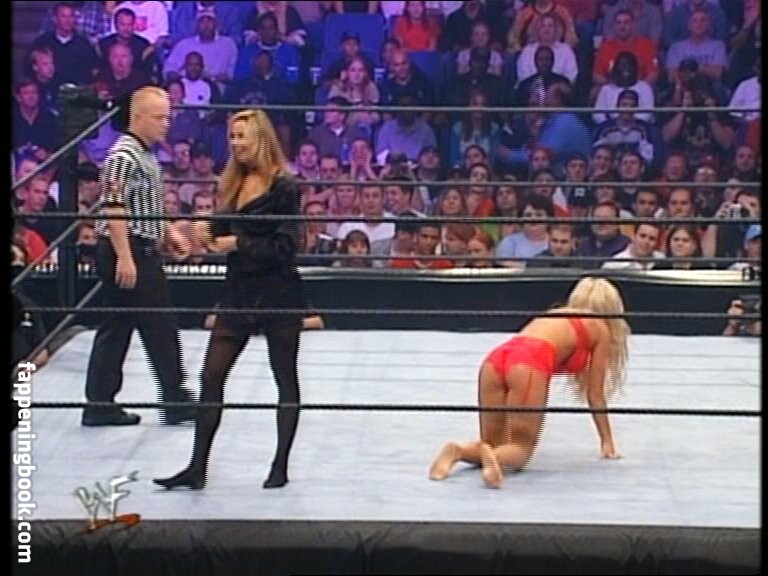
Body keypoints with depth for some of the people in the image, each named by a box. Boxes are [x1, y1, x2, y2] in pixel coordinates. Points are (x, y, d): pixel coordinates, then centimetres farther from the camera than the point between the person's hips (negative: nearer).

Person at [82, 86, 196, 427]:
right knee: (160, 328, -4)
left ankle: (100, 405, 13)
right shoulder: (123, 156, -15)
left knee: (116, 329, 10)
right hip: (128, 253, -10)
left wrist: (170, 233, 16)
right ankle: (176, 402, 4)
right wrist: (124, 257, -25)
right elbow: (113, 209, -21)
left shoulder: (146, 156, 17)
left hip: (143, 252, 10)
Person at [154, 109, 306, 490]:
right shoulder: (232, 183, 9)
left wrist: (239, 243, -17)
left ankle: (280, 467, 15)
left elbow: (285, 246, -16)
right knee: (211, 377, 2)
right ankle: (197, 468, 6)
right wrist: (207, 233, -4)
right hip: (238, 291, 7)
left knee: (285, 380, 7)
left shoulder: (283, 186, -11)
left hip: (278, 294, -7)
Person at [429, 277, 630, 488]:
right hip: (530, 364, -5)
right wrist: (607, 441, 33)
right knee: (521, 448, 2)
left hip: (496, 358, 5)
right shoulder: (600, 328, 23)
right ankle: (492, 456, -30)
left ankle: (457, 451, -15)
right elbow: (595, 394, 23)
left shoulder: (553, 316, 39)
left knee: (493, 444, 16)